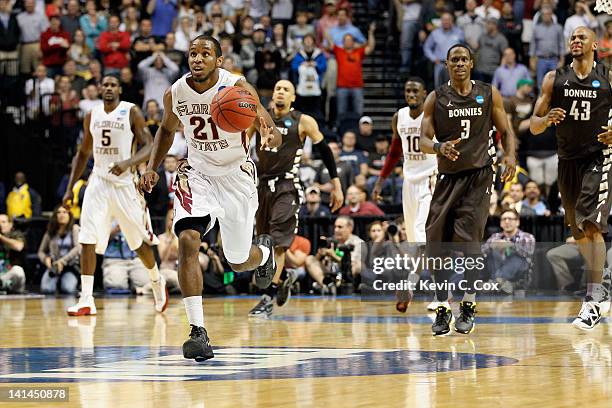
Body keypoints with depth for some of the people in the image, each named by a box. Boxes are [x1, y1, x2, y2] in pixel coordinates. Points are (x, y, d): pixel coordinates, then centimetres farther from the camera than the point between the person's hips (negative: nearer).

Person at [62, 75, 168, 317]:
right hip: (98, 182, 3)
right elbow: (83, 154, 18)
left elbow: (149, 147, -10)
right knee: (87, 240, -12)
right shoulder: (92, 116, 9)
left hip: (123, 182, -3)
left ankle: (157, 283, 35)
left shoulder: (131, 112, -5)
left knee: (139, 241, 8)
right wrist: (70, 187, 13)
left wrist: (128, 162, -29)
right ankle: (86, 300, -13)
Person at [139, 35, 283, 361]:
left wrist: (269, 138, -46)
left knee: (239, 262, 10)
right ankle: (198, 331, -23)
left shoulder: (238, 89, -20)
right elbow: (166, 129, 14)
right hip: (197, 174, 2)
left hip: (236, 176, -2)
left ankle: (264, 252, 50)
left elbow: (274, 134, -22)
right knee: (187, 241, -24)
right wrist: (152, 168, 3)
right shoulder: (175, 94, -9)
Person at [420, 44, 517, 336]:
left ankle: (469, 305, -1)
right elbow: (424, 141, -2)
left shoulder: (489, 95, 3)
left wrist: (510, 155, -10)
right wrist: (440, 147, -24)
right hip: (447, 177, 2)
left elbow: (505, 130, 9)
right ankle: (443, 309, 9)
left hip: (478, 175, -2)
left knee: (468, 239, -13)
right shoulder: (436, 99, 2)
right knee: (437, 243, -2)